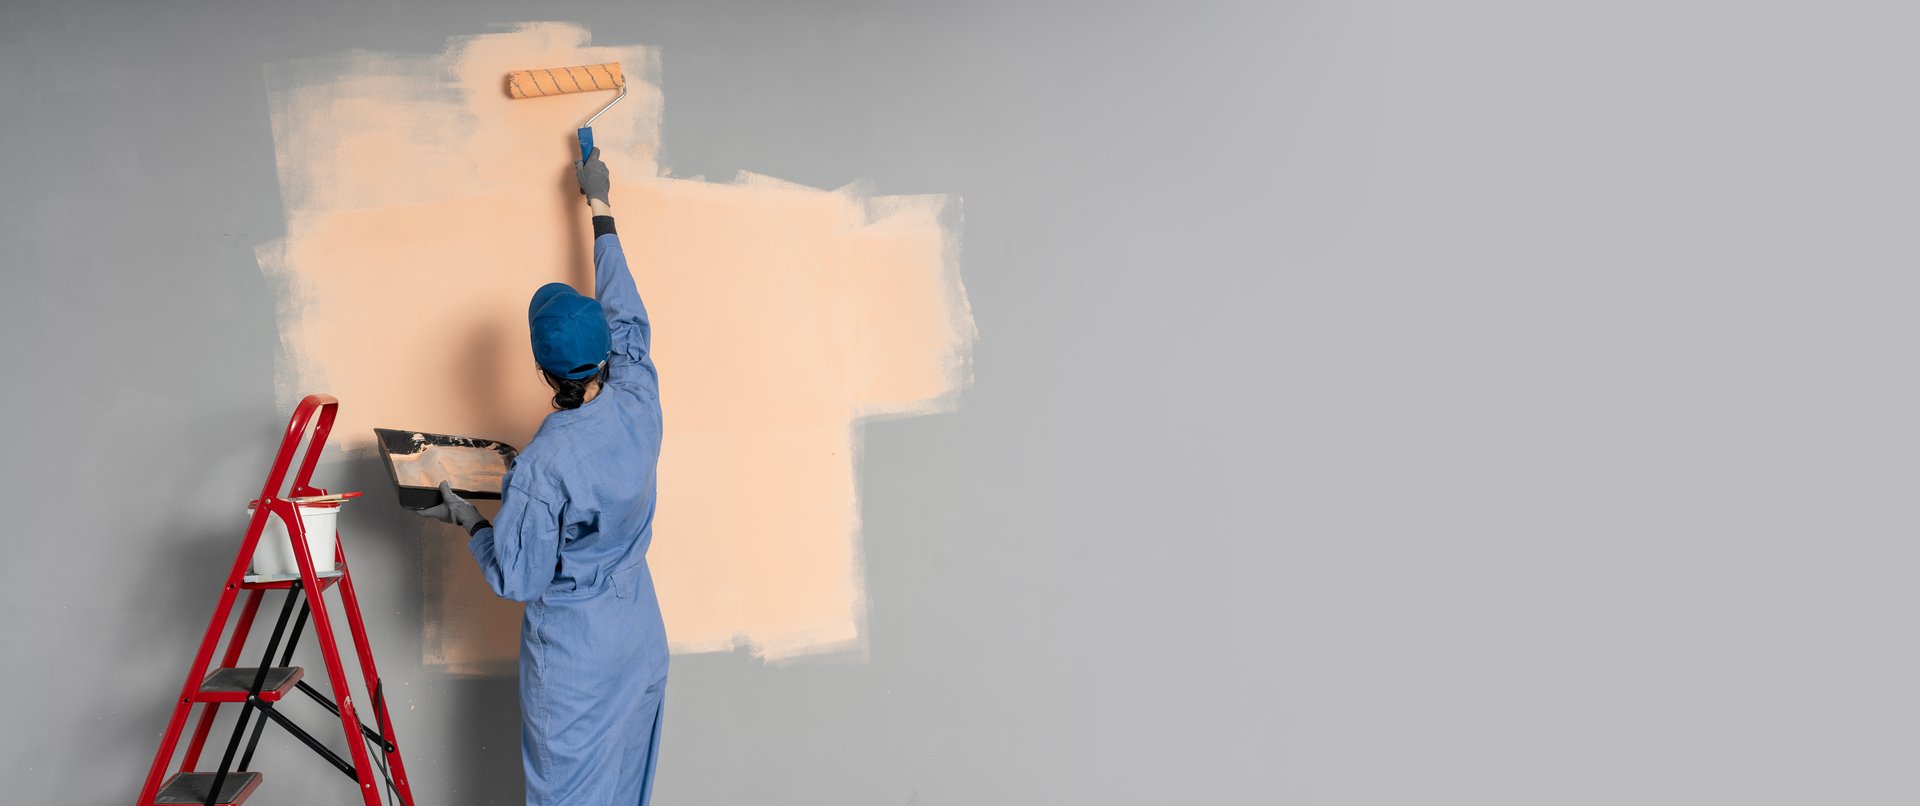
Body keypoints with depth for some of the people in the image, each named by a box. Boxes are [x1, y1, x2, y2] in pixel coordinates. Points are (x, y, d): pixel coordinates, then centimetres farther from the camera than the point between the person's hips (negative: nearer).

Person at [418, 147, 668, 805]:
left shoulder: (543, 465, -25)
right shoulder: (638, 405, -11)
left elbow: (516, 579, -16)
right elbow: (627, 315, 7)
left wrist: (471, 521, 2)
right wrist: (599, 207, 18)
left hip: (573, 657, -5)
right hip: (640, 640, 6)